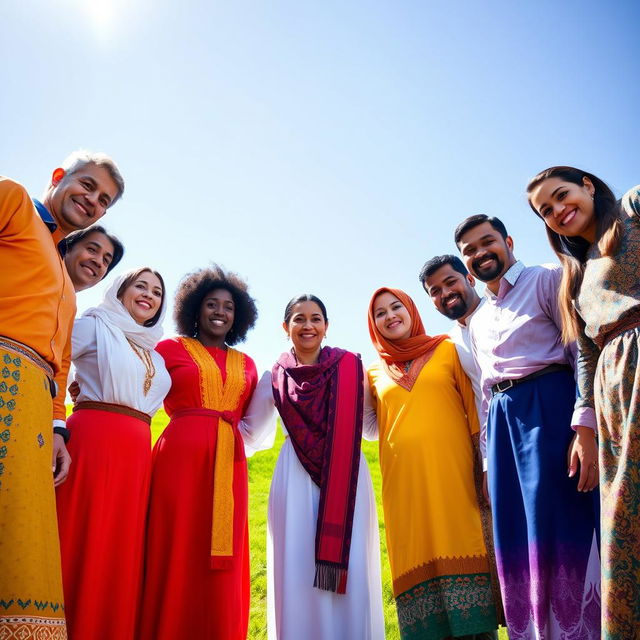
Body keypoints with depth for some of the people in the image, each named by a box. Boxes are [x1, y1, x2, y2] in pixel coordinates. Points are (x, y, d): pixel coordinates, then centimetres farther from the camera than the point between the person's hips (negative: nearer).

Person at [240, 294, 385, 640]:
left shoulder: (351, 367, 5)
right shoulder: (274, 377, 8)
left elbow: (371, 427, 9)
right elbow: (250, 432, 14)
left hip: (347, 479, 0)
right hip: (296, 479, 1)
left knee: (351, 566, 0)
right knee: (299, 569, 2)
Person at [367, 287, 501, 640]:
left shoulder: (447, 349, 11)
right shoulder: (375, 372, 16)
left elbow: (474, 406, 6)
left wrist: (485, 464, -3)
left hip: (453, 472, -2)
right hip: (404, 481, 2)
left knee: (460, 549, -5)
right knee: (418, 558, 1)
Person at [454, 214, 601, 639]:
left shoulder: (547, 280, 3)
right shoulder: (478, 321, 22)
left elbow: (584, 351, -7)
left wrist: (585, 426, -19)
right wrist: (489, 461, 18)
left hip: (550, 407, -6)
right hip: (502, 423, 7)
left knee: (562, 532, -7)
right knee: (517, 541, 7)